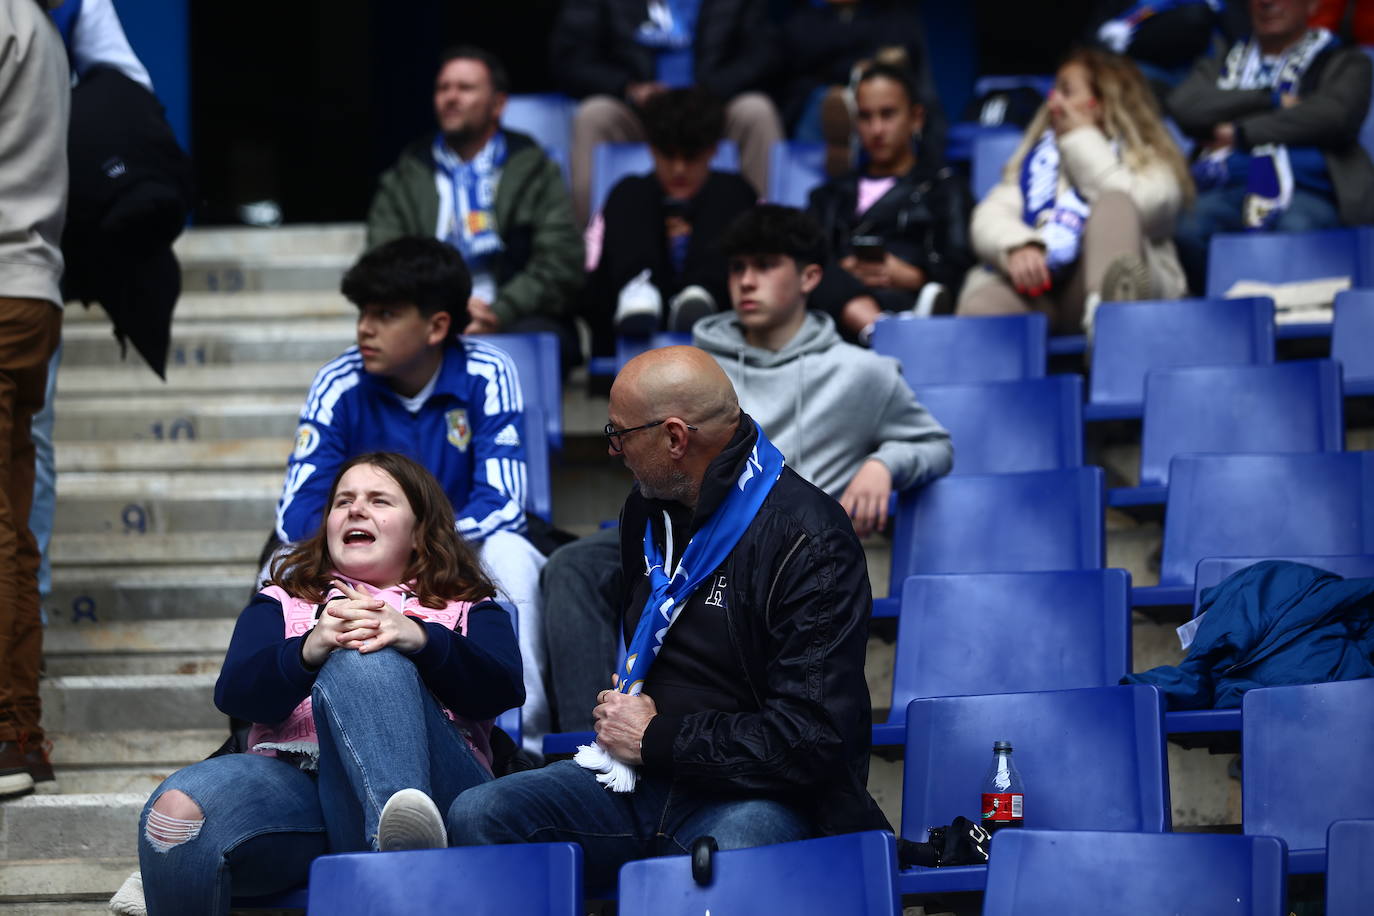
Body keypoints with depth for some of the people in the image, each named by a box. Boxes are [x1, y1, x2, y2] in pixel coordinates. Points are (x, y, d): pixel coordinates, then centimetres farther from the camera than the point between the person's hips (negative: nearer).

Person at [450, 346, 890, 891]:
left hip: (756, 794, -8)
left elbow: (813, 738, -19)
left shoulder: (810, 543, -13)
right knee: (475, 818, -16)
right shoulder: (648, 508, 14)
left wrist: (656, 739, -11)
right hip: (641, 776, 8)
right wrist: (618, 715, 14)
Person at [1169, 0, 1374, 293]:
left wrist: (1238, 134, 0)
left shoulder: (1343, 62, 21)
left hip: (1306, 191, -2)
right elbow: (1183, 106, 7)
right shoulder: (1219, 66, 29)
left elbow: (1333, 115, 0)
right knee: (1188, 229, -33)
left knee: (1297, 228, -39)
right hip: (1223, 189, 2)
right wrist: (1272, 100, 2)